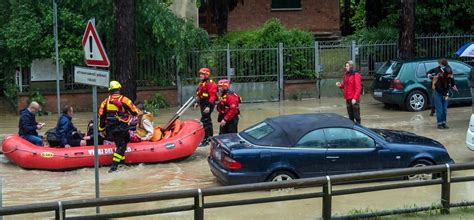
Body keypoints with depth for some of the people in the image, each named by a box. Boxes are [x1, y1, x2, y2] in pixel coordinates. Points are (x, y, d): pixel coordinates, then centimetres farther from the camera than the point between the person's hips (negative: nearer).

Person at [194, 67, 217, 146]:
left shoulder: (210, 84, -16)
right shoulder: (201, 84, 14)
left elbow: (212, 96, -22)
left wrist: (208, 106, -27)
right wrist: (197, 102, 20)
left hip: (208, 104, -10)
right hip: (203, 104, 10)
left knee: (205, 120, -14)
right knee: (207, 120, 19)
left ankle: (205, 139, -14)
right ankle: (210, 136, 32)